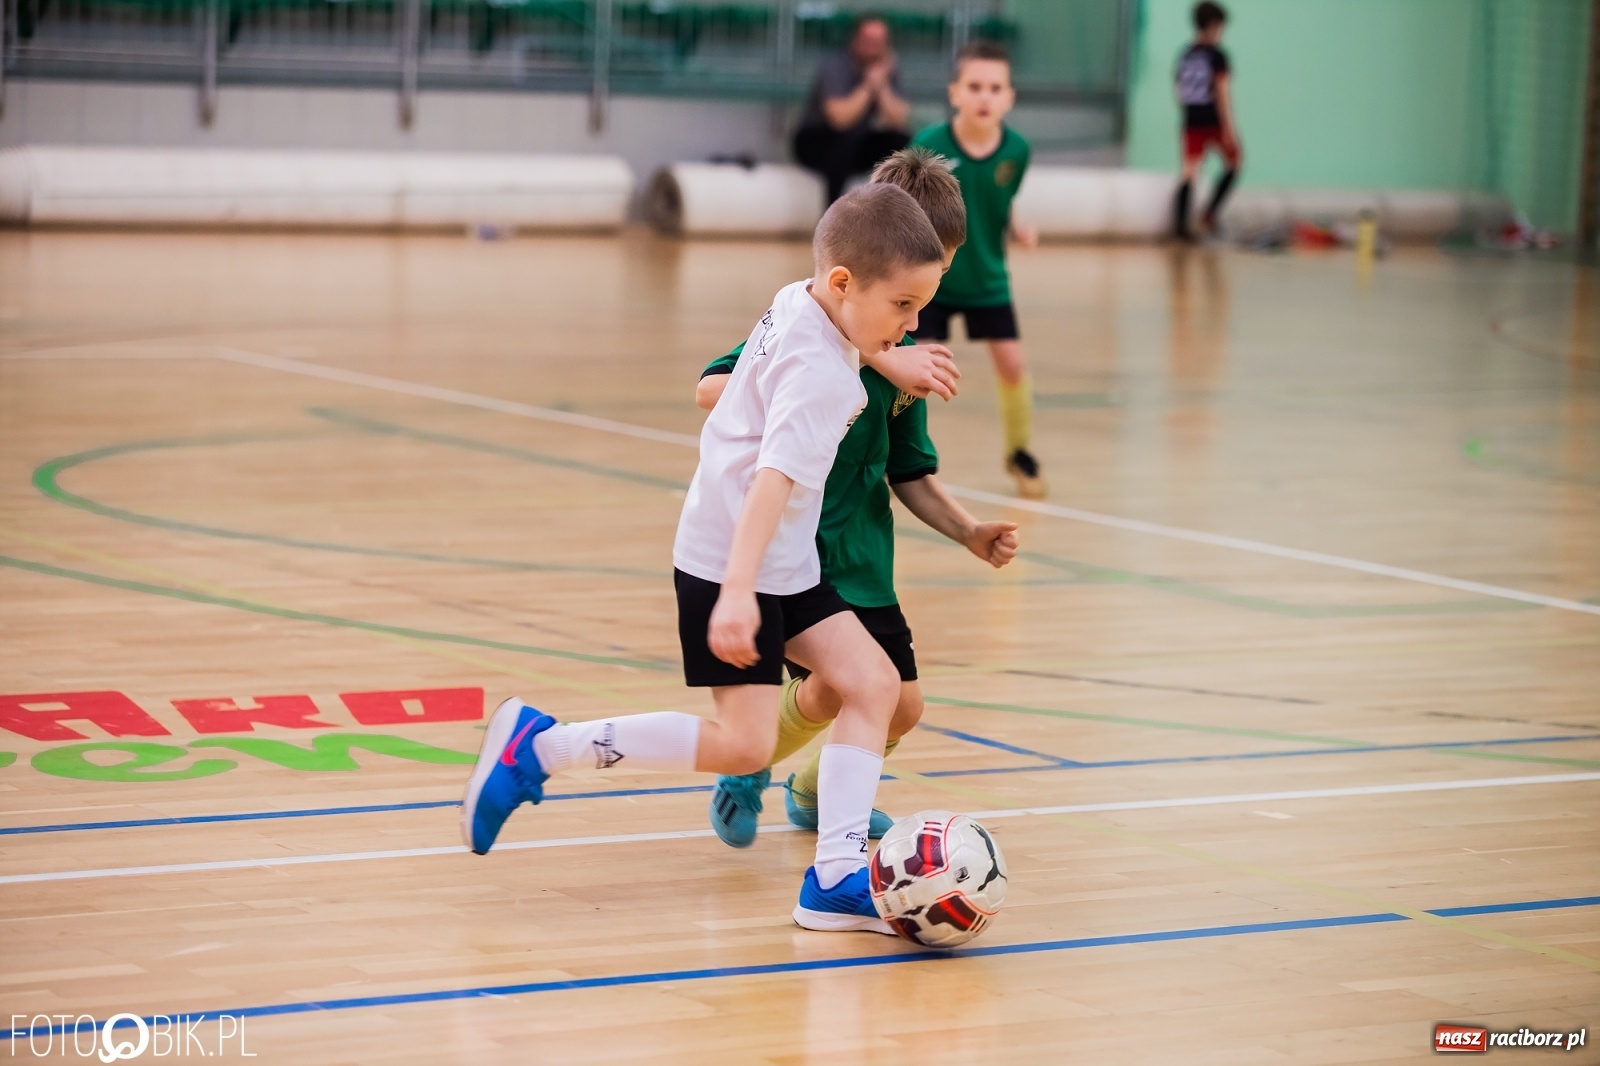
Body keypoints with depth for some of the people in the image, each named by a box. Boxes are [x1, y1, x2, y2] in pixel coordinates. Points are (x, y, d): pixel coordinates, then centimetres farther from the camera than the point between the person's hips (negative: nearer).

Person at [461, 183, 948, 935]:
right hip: (728, 564, -10)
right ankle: (539, 746, -1)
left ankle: (835, 877, -3)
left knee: (874, 684, 0)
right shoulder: (821, 377, -23)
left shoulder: (795, 302, 4)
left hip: (784, 564, 10)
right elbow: (774, 478, -35)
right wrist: (737, 592, -44)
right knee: (743, 744, -10)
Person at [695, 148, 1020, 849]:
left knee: (901, 706, 4)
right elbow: (712, 390, -26)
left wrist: (970, 534, -1)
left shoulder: (905, 353, 8)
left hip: (861, 556, 7)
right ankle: (747, 770, 11)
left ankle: (815, 792, 36)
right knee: (832, 687, -21)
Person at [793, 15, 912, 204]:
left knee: (901, 143, -18)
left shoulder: (889, 69, -5)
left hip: (859, 142, 5)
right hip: (816, 141, -5)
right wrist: (868, 86, -32)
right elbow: (839, 118, -35)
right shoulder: (835, 66, -20)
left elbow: (898, 122, -15)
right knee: (844, 143, -37)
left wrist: (882, 86, -25)